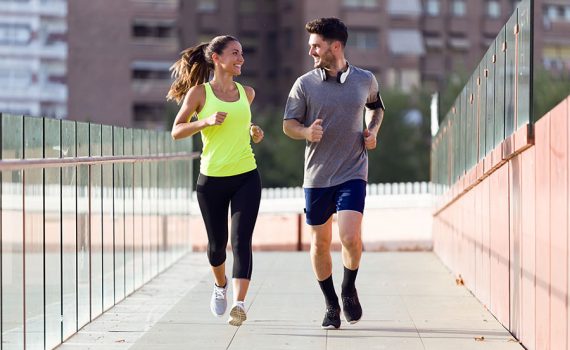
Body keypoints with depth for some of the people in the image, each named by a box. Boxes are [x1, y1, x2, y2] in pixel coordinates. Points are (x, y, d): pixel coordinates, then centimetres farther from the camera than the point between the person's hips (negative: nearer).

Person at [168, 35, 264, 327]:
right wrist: (206, 121, -19)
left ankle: (239, 303, -21)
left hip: (246, 177, 2)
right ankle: (220, 284, 42)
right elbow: (176, 131, -4)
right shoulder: (199, 93, -3)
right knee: (217, 242, 11)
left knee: (241, 240, -13)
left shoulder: (247, 93, 9)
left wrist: (254, 132, 8)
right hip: (212, 179, -2)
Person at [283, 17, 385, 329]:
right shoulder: (305, 84, 0)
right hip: (317, 175, 1)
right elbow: (288, 125, 2)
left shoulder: (365, 80, 4)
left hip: (353, 174, -1)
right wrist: (307, 132, -19)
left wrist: (372, 131, 6)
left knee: (350, 236, -17)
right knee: (320, 242, 6)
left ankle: (349, 289, 12)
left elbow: (376, 107, 25)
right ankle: (331, 304, 24)